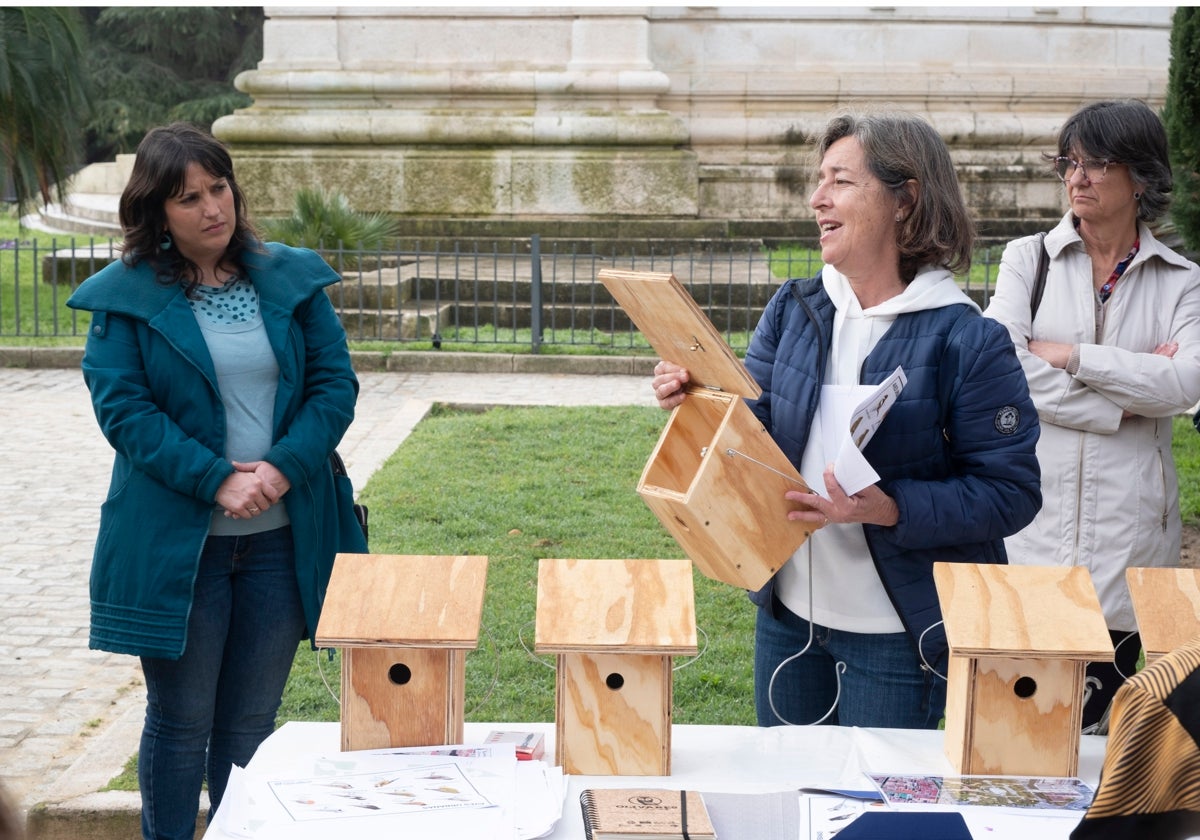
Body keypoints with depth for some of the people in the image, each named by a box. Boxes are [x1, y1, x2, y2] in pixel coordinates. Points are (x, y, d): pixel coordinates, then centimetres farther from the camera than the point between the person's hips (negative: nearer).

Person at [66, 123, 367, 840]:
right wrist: (216, 480, -19)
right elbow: (122, 406, -9)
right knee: (180, 722, 8)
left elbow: (335, 384, 1)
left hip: (280, 538, 3)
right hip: (174, 541, -2)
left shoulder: (292, 279, 5)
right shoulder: (126, 295, -2)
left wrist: (281, 470, -14)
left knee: (251, 725, 12)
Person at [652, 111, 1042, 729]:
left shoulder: (966, 341, -14)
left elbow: (1011, 493, -16)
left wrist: (890, 509, -27)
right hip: (787, 613, 5)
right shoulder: (791, 310, 3)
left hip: (897, 634, -5)